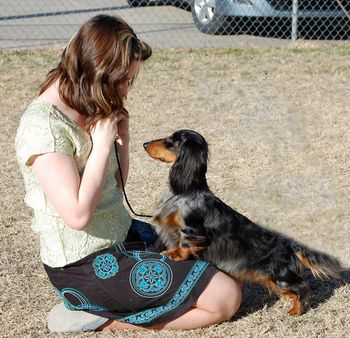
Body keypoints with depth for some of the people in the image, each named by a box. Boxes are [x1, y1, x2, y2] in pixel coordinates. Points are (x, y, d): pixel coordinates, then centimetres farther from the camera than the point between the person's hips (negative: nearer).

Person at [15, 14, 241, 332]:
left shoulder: (85, 110, 4)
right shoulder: (43, 126, -23)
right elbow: (78, 215, -28)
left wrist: (122, 137, -4)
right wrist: (102, 143, -21)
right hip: (87, 267, -9)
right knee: (226, 298, -8)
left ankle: (110, 311, 9)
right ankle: (101, 317, -2)